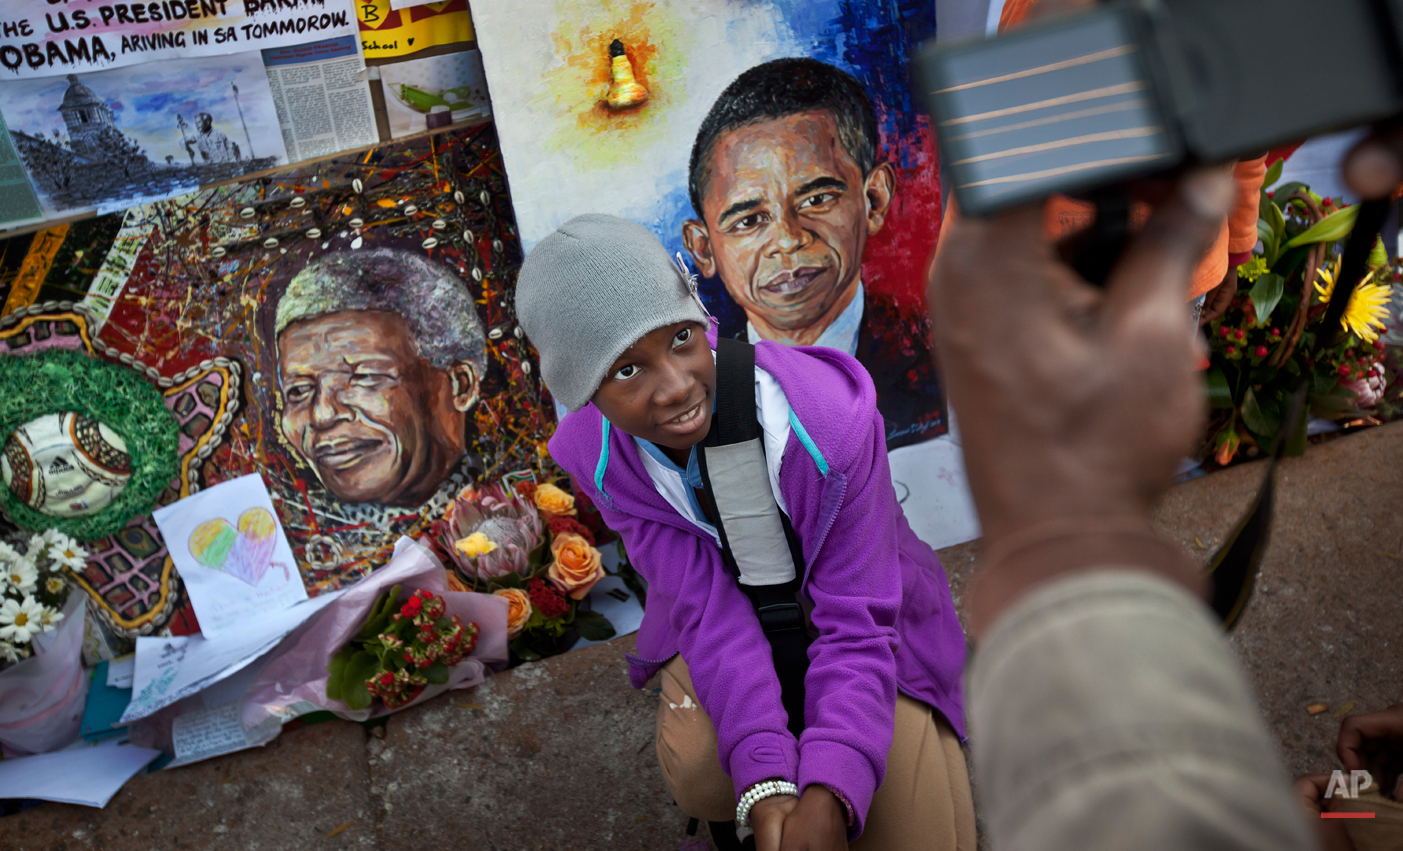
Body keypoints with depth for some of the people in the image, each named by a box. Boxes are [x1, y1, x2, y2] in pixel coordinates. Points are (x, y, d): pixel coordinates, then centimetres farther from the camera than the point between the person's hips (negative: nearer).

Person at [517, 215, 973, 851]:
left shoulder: (829, 421, -34)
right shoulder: (594, 457, -23)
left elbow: (858, 626, -28)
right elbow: (710, 609, -26)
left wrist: (828, 799, -41)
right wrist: (765, 782, -39)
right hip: (728, 616, 1)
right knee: (701, 776, -29)